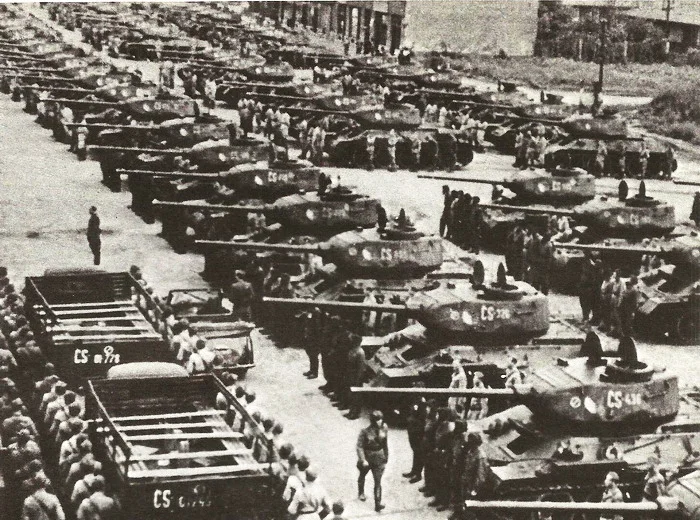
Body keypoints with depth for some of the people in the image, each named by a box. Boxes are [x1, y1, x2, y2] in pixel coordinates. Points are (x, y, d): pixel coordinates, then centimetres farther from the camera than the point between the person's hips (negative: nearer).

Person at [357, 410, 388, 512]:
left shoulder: (384, 429, -11)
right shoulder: (365, 431, -23)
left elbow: (385, 445, 2)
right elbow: (359, 446, -20)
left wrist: (386, 458, 8)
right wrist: (363, 460, -24)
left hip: (379, 459, 1)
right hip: (367, 458, -1)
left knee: (378, 481, -7)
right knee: (362, 476, 26)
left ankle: (378, 503, -8)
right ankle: (361, 493, 53)